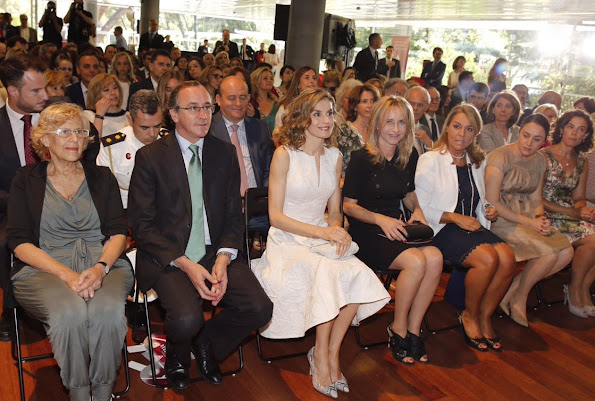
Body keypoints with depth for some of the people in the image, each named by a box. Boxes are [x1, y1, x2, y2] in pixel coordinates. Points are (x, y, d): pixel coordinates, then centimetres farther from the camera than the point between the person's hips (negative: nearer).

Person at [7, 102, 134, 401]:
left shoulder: (102, 177, 17)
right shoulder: (26, 180, 12)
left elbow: (118, 232, 8)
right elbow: (19, 242, 2)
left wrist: (100, 267, -14)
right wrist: (66, 274, -15)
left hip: (103, 263, 1)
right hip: (44, 269, -1)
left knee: (108, 310, -33)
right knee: (70, 312, -34)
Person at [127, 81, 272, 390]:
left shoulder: (225, 154, 9)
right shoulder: (150, 157, -1)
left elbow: (234, 216, 9)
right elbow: (141, 223, -5)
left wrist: (223, 258, -10)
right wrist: (184, 263, -17)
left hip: (215, 253, 4)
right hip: (167, 257, -3)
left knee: (259, 308, -18)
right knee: (187, 318, -29)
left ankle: (206, 342, 14)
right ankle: (177, 355, 11)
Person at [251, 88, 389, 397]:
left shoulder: (334, 156, 9)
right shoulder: (284, 155, -7)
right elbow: (276, 216, -9)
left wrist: (337, 228, -8)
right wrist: (322, 232, -18)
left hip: (323, 238, 5)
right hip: (287, 241, -4)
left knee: (359, 276, -25)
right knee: (329, 272, -33)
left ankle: (330, 352, -8)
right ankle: (321, 355, -15)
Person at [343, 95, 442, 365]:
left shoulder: (409, 157, 9)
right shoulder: (362, 158, -8)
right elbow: (348, 205, -5)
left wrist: (417, 211, 2)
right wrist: (380, 219, -18)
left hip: (396, 228, 6)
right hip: (365, 232, -5)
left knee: (435, 257, -23)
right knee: (416, 261, -28)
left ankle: (413, 329, -8)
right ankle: (398, 329, -6)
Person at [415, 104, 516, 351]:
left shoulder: (478, 162, 17)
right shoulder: (430, 160, -3)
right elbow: (421, 208, -7)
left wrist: (490, 212, 5)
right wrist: (456, 217, -15)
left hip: (474, 227, 6)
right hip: (442, 230, -6)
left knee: (507, 257, -23)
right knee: (488, 258, -29)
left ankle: (485, 317, -2)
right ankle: (469, 316, -4)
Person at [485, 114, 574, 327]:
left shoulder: (540, 161, 10)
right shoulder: (501, 156, -12)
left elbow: (536, 200, 15)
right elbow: (491, 202, -17)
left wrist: (541, 219, -8)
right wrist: (528, 222, -18)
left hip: (528, 218, 8)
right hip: (501, 220, -7)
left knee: (566, 252, -14)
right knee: (550, 253, -24)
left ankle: (512, 291, -1)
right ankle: (520, 297, 3)